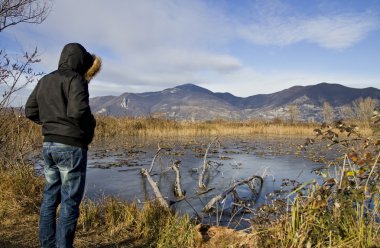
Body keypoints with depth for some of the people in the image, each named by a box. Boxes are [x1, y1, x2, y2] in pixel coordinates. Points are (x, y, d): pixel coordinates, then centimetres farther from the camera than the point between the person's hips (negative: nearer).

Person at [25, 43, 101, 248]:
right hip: (71, 147, -8)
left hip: (48, 145, 8)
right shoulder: (75, 80, -11)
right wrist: (90, 127, -5)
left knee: (50, 197, 16)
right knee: (70, 201, 0)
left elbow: (30, 111, 14)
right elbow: (78, 111, -24)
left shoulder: (44, 80, 13)